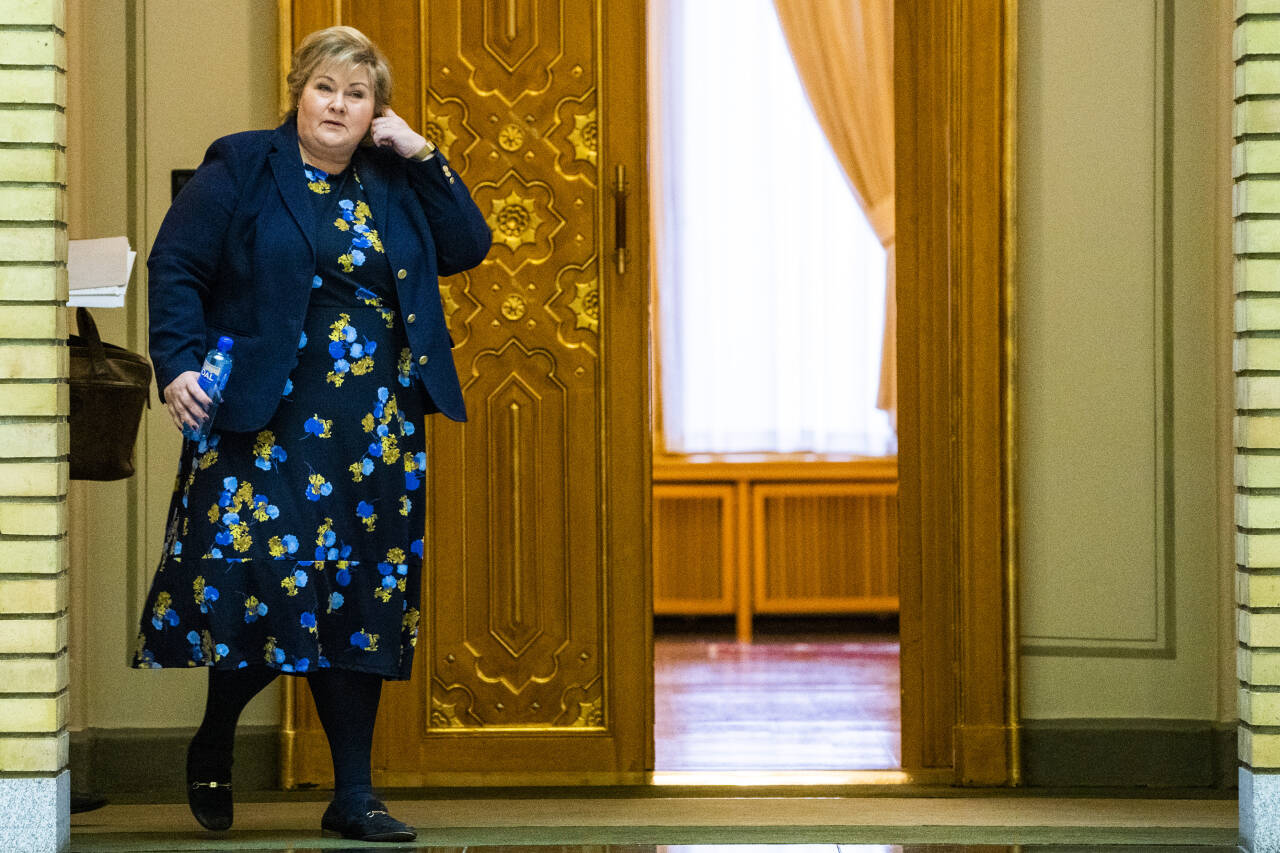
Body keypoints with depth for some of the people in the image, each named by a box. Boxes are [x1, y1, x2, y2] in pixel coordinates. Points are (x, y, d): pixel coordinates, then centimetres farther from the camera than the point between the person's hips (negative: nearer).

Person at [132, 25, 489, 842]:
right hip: (270, 421, -4)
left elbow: (470, 247, 12)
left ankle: (354, 797, 8)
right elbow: (175, 266, -2)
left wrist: (423, 156, 4)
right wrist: (179, 363, -14)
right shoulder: (241, 171, 1)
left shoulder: (394, 184, 15)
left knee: (359, 599, 4)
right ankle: (213, 747, 17)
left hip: (377, 432, 5)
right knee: (265, 576, -11)